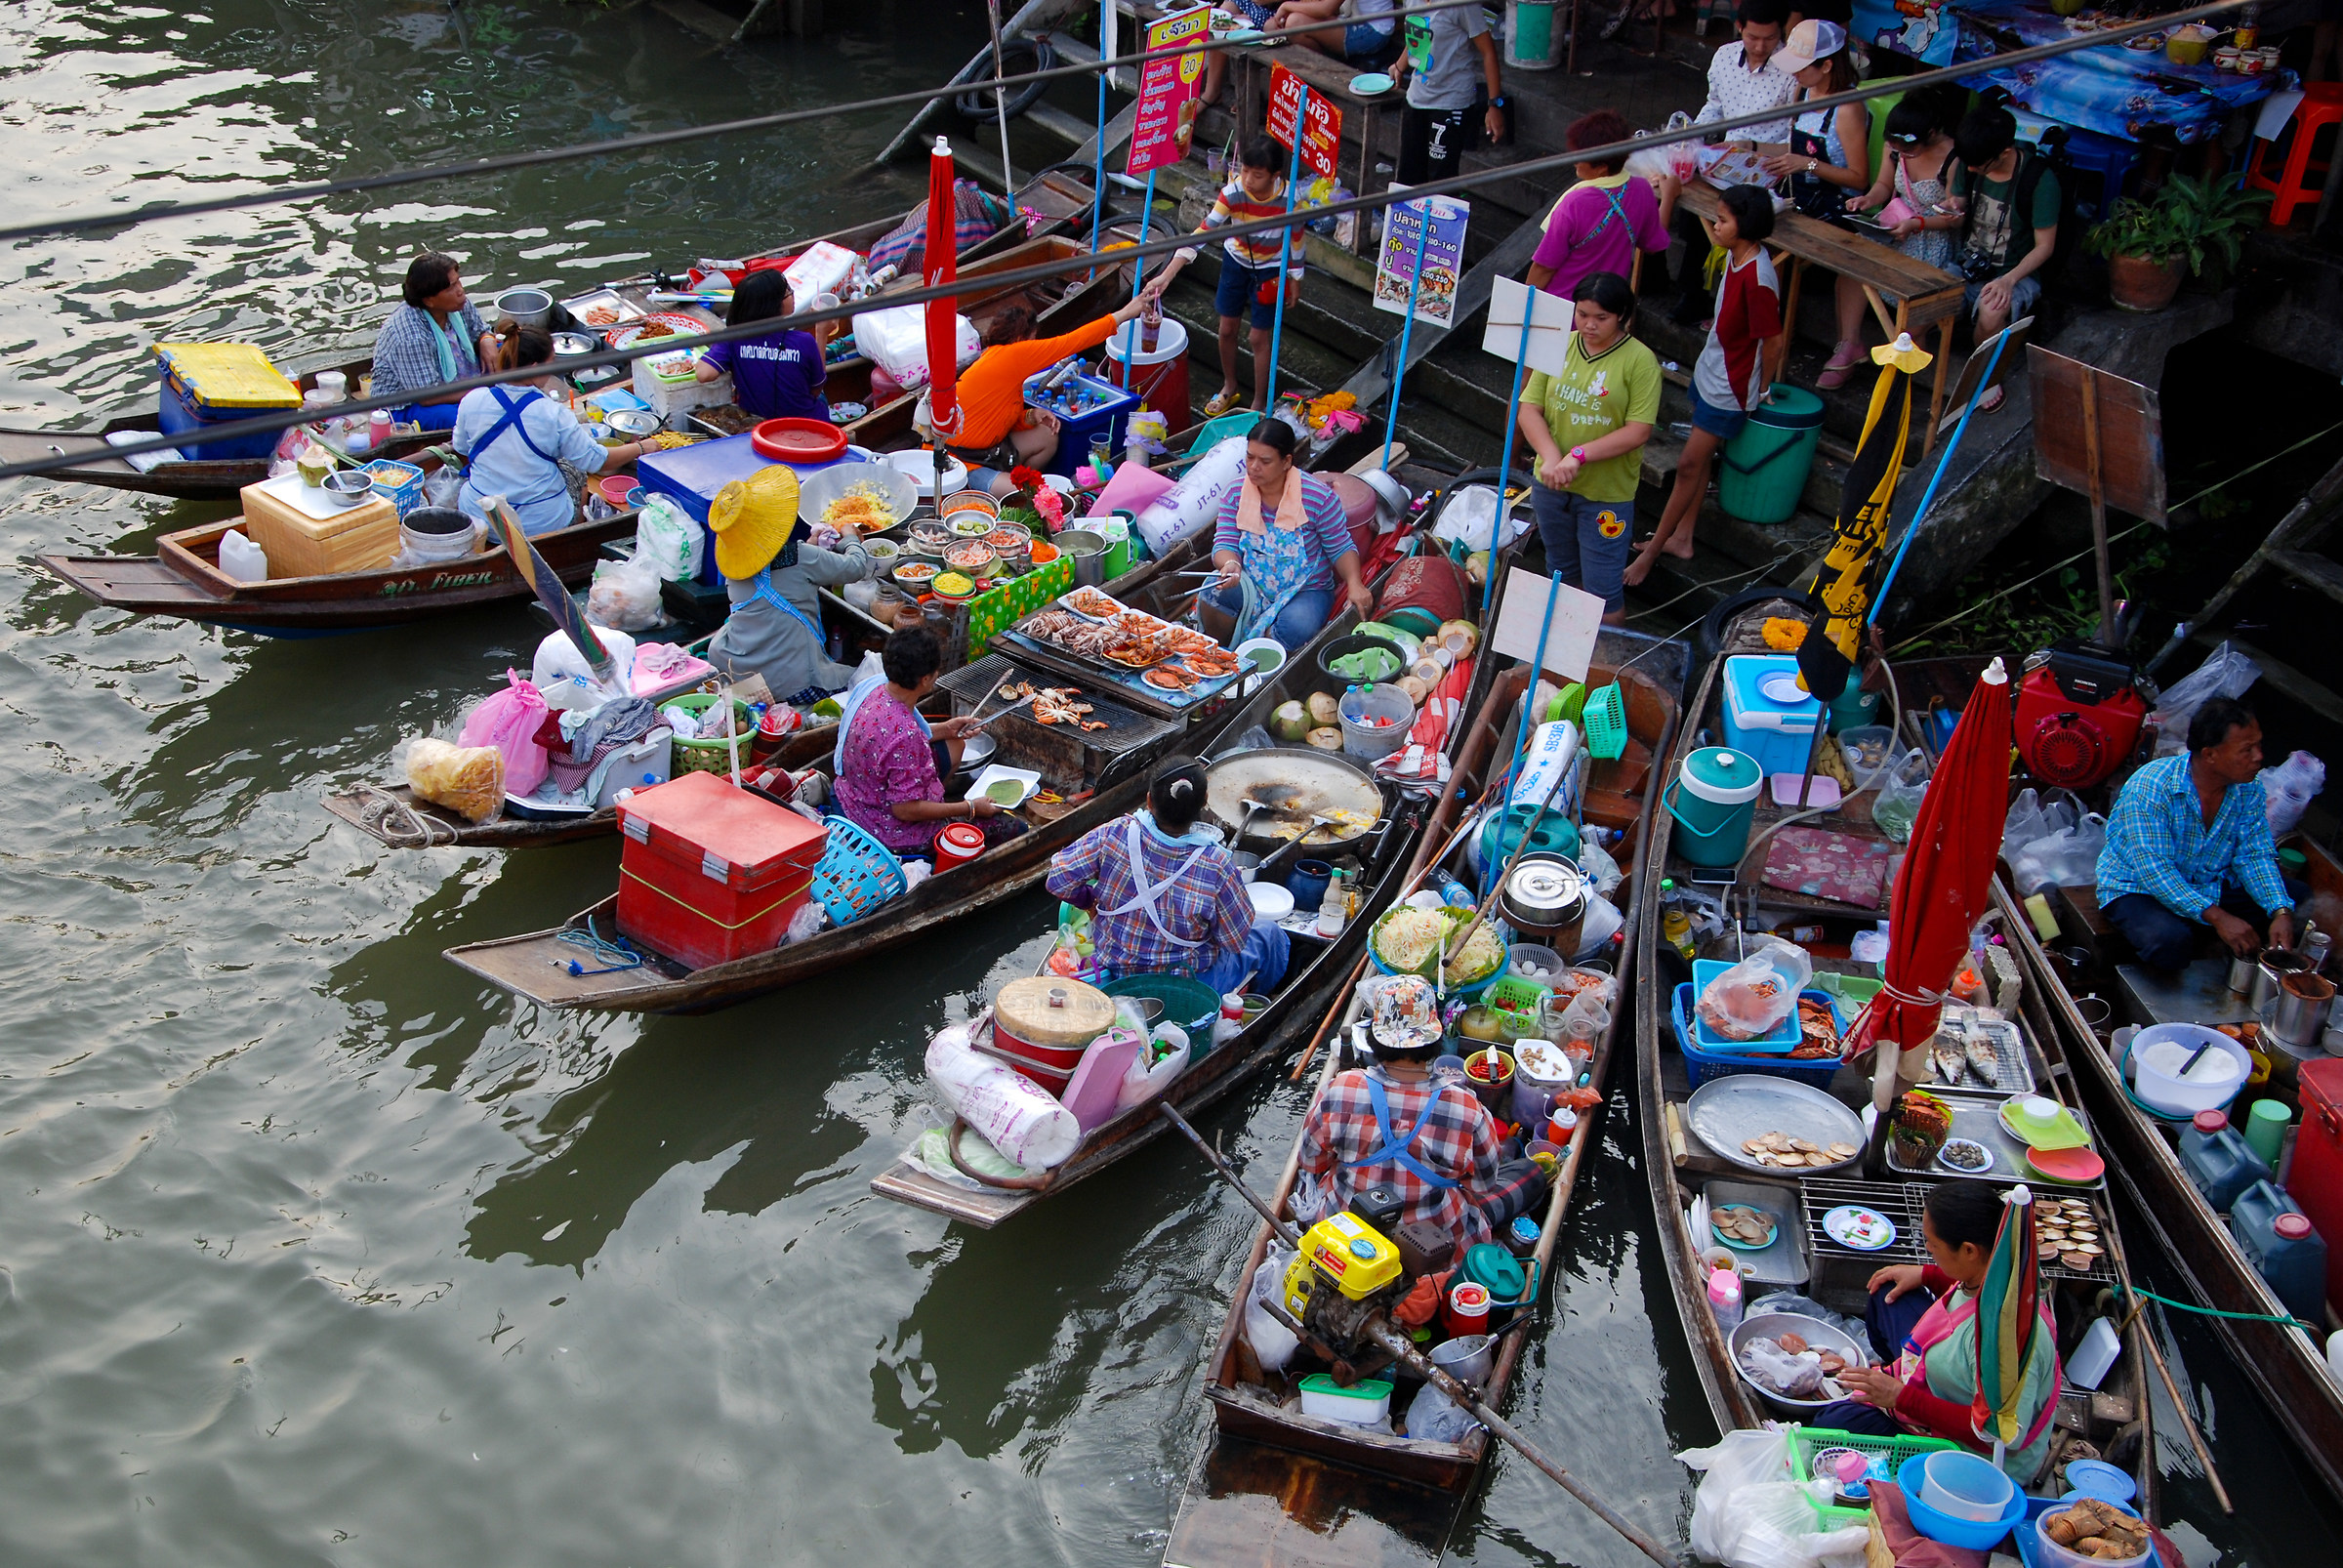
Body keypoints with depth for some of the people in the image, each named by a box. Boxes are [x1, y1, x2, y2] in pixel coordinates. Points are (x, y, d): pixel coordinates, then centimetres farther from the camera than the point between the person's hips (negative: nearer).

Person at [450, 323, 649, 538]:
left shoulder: (472, 401, -12)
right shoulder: (554, 413, -19)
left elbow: (461, 449, 7)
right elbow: (597, 461, -9)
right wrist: (640, 448, 7)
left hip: (480, 519, 3)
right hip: (543, 524, -3)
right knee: (572, 466, 25)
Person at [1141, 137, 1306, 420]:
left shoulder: (1288, 198, -30)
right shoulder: (1233, 192, -29)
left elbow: (1295, 238, -11)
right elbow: (1201, 233, -33)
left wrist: (1294, 278, -1)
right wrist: (1165, 276, -41)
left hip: (1269, 269, -2)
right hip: (1236, 261, 2)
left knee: (1259, 337, 4)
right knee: (1227, 329, 15)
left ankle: (1259, 404, 23)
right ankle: (1229, 388, 41)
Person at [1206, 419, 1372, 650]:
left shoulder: (1318, 496, -13)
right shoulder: (1236, 494, -3)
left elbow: (1341, 548, -5)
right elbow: (1224, 544, -7)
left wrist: (1355, 584, -23)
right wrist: (1230, 564, -32)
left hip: (1305, 591, -2)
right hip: (1251, 587, 3)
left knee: (1295, 627, -36)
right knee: (1213, 591, -30)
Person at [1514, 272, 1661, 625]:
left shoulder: (1639, 360, -13)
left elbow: (1638, 431, -17)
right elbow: (1529, 408, -4)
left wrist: (1579, 456, -24)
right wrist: (1551, 457, -20)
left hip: (1607, 492, -5)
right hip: (1551, 485, 5)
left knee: (1603, 592, 1)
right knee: (1561, 572, 23)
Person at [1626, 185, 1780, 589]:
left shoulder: (1759, 279, -29)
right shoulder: (1736, 254, -3)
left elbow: (1770, 338, -20)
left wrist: (1762, 390, -8)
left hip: (1729, 388, -9)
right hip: (1709, 370, 9)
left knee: (1690, 464, 0)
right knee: (1698, 459, 17)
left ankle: (1653, 550, 9)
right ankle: (1681, 537, 29)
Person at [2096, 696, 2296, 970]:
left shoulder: (2250, 790, -7)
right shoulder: (2150, 787, -27)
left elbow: (2255, 855, -7)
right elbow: (2153, 869, -30)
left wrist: (2281, 912, -26)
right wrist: (2217, 917, -36)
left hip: (2210, 886, 7)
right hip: (2137, 888, -7)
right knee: (2170, 942, -36)